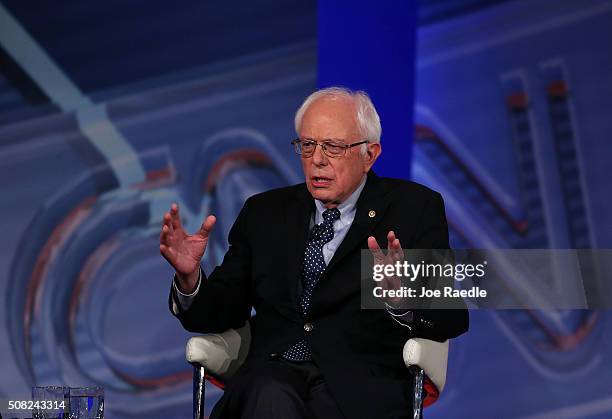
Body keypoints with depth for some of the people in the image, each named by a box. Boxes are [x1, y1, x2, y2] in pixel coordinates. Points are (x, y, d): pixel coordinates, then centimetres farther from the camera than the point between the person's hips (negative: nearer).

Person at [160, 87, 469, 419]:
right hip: (275, 374, 2)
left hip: (360, 380, -2)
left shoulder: (414, 207, 7)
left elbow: (451, 321, -3)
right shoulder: (264, 212, 18)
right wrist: (190, 276, -8)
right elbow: (222, 314, 14)